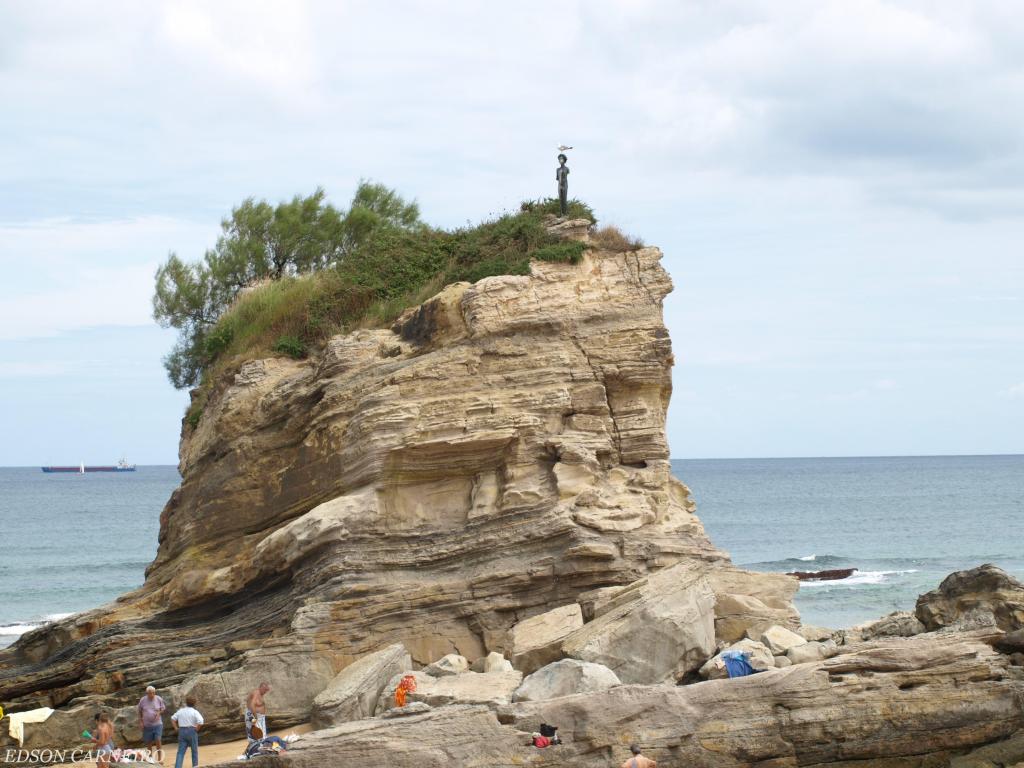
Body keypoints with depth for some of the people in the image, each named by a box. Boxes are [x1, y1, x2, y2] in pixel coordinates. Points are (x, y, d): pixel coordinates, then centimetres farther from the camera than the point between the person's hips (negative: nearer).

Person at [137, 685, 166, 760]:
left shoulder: (159, 699, -3)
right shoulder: (143, 700, -3)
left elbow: (163, 708, 9)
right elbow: (139, 711, 8)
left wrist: (159, 713, -12)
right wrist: (140, 721, 2)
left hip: (157, 724, -1)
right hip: (147, 725, 1)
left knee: (158, 740, -12)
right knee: (148, 742, 9)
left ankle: (159, 758, -3)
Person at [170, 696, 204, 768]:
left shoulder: (181, 711, 8)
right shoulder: (195, 712, -7)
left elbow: (173, 718, 12)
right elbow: (200, 722, -20)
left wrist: (176, 728, 11)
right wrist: (196, 729, -7)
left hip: (181, 732, 3)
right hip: (192, 732, -3)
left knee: (180, 752, 1)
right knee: (194, 750, 14)